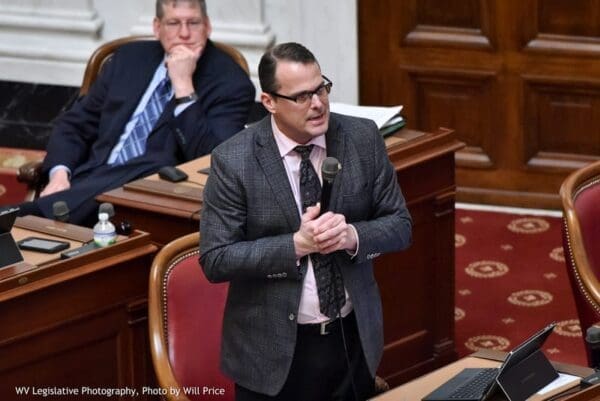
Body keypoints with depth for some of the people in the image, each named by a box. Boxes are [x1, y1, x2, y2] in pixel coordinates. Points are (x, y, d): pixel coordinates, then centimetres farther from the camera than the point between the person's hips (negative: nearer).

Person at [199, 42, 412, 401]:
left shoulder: (363, 138, -4)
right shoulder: (233, 160, -12)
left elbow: (400, 225, 1)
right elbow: (215, 260, -13)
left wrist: (353, 235, -19)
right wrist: (297, 244, -22)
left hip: (354, 340, 3)